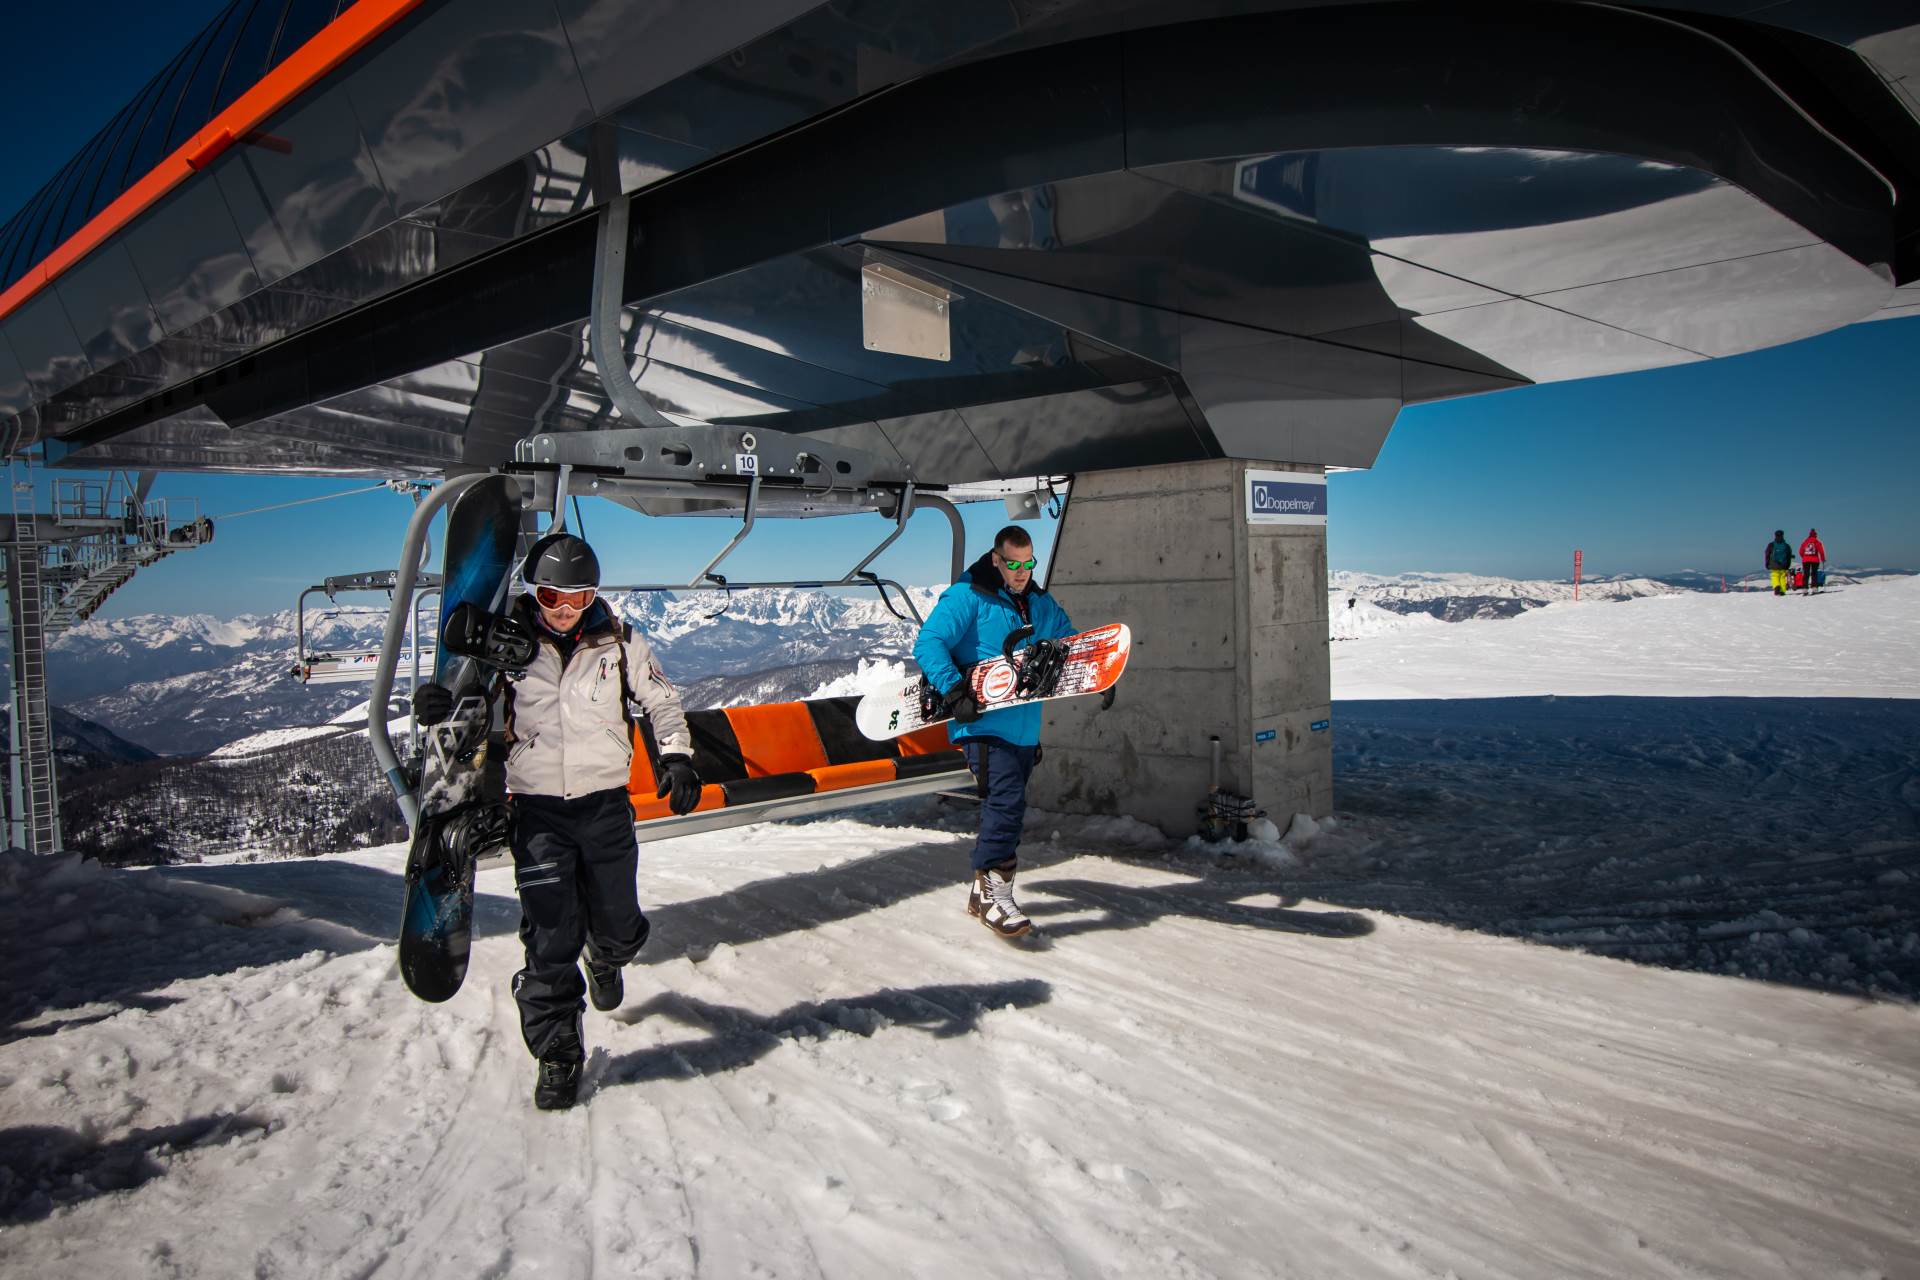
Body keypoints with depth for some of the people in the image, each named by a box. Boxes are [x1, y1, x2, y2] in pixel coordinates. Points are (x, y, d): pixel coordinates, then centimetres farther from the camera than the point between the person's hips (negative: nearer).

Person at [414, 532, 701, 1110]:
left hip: (605, 805, 1)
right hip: (537, 810, -1)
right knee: (550, 938, -6)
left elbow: (662, 701, 10)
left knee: (617, 925, 11)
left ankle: (606, 960, 49)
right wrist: (438, 704, -15)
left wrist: (677, 756, -4)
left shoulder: (619, 643, -2)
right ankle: (556, 1053, 10)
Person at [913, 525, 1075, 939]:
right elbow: (928, 643, -13)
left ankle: (982, 893, 27)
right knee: (1007, 801, -20)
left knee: (1006, 809, 13)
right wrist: (954, 692, -24)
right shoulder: (967, 597, -6)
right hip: (984, 724, -7)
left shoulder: (1042, 605, 16)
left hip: (1024, 729, 7)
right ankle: (993, 894, -12)